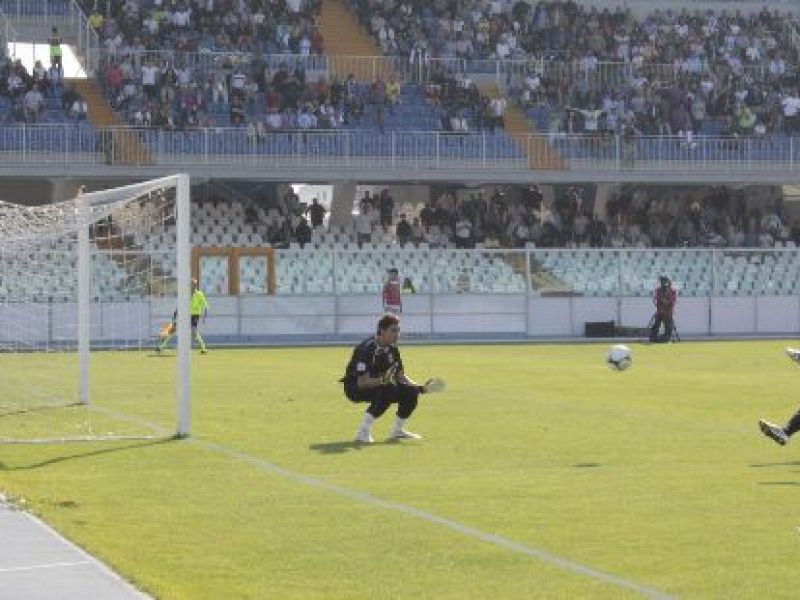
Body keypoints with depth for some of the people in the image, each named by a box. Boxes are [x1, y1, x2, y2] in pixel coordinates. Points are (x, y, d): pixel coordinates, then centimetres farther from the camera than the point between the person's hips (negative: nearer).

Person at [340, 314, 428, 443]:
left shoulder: (392, 349, 0)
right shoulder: (367, 349, -25)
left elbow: (401, 376, 8)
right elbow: (362, 382, -31)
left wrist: (417, 387, -10)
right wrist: (382, 380, -47)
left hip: (379, 385, 8)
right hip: (354, 388, -8)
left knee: (411, 391, -8)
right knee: (388, 390, -35)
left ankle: (398, 430, 9)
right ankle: (363, 431, -28)